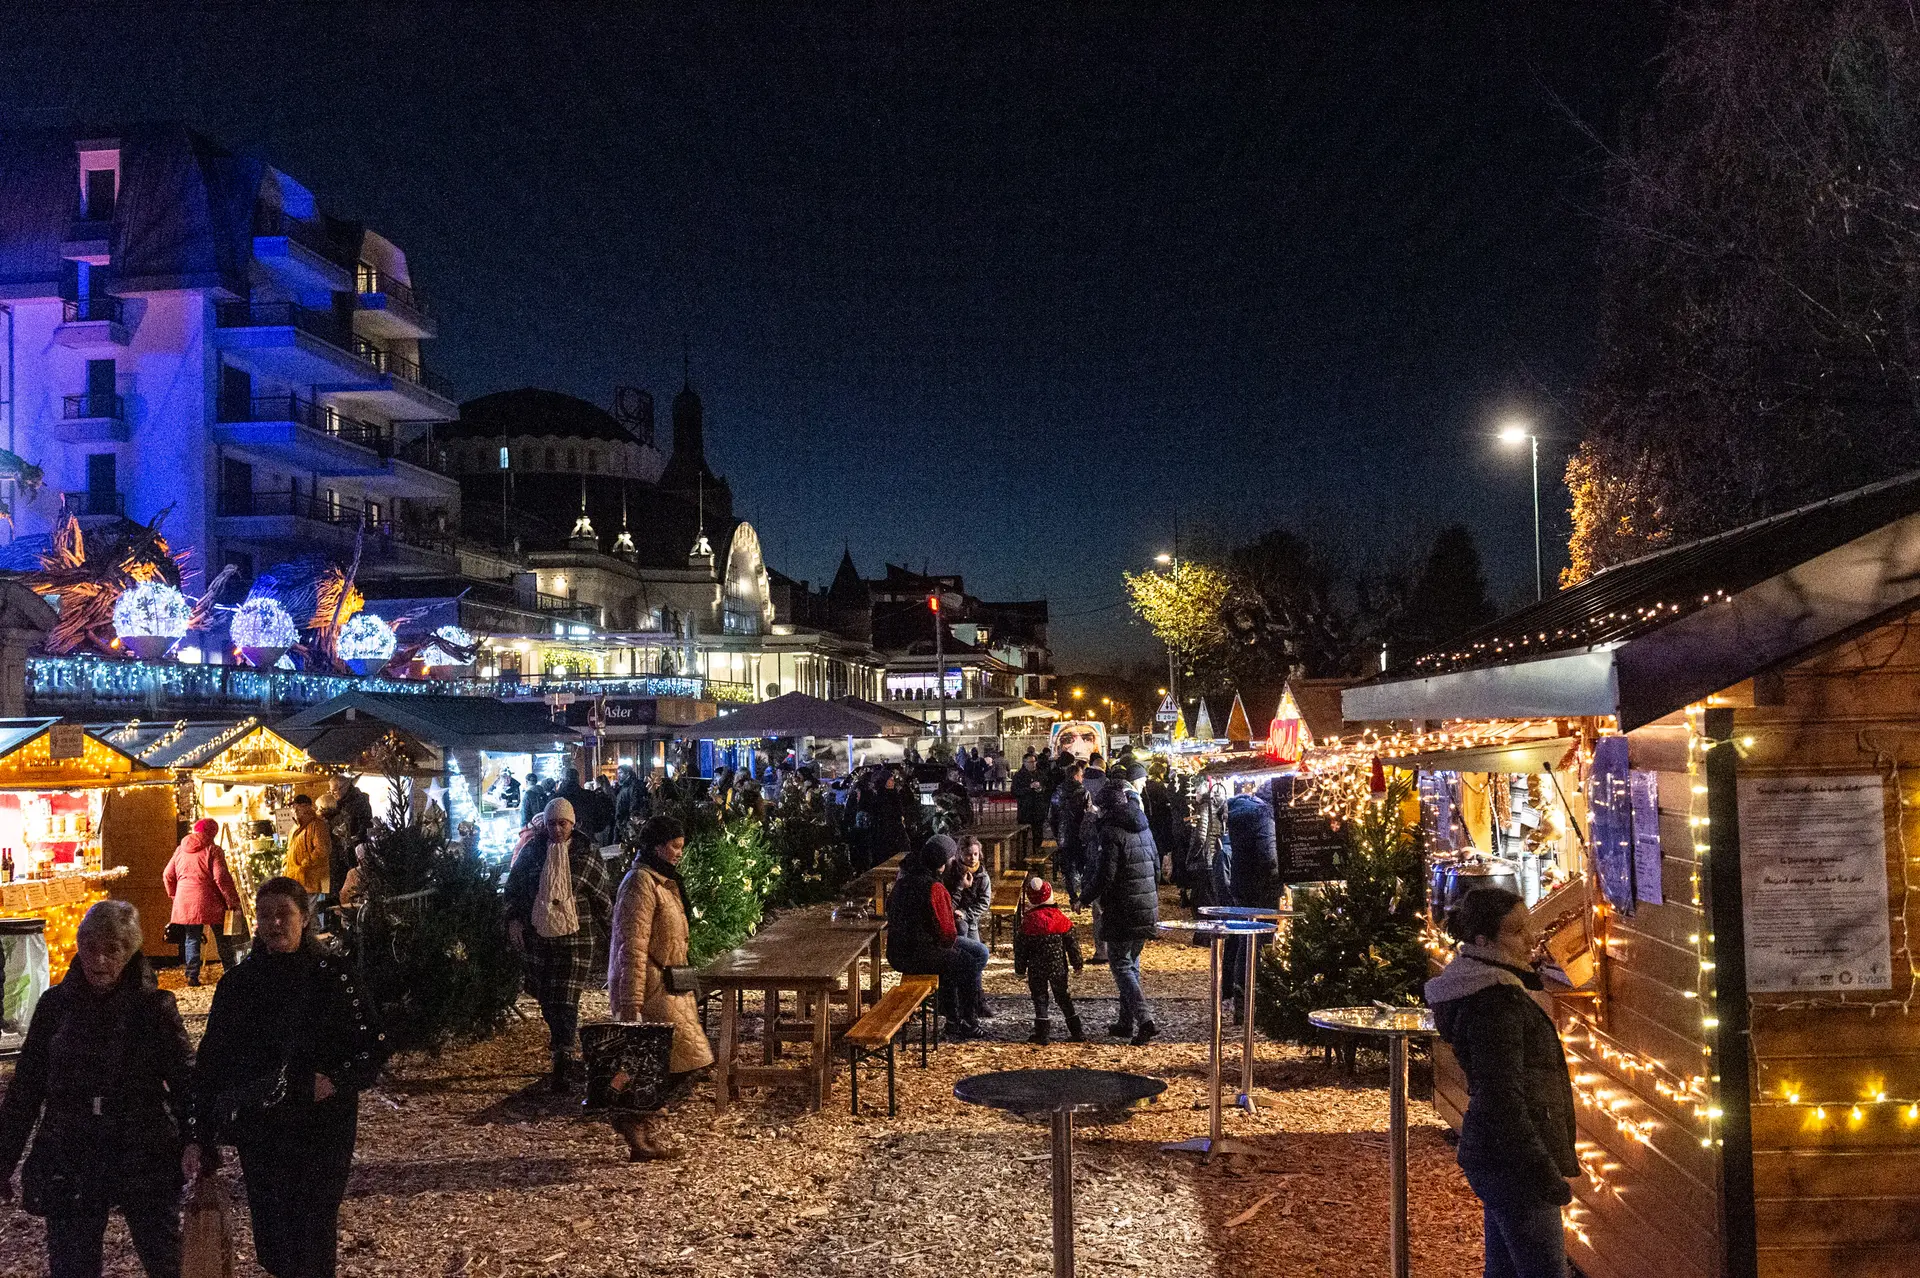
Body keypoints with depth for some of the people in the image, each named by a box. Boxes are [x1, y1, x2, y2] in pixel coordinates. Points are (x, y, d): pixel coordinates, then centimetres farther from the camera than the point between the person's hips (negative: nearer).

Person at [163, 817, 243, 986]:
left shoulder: (180, 850, 11)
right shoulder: (212, 850, -7)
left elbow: (167, 875, 15)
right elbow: (221, 878, -13)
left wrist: (174, 895, 27)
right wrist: (233, 900, -9)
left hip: (185, 902, 4)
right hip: (209, 901, -4)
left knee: (191, 939, 10)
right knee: (222, 939, 6)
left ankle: (192, 976, 4)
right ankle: (231, 973, 8)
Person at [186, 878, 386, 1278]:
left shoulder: (332, 975, -5)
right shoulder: (237, 984, 4)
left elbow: (373, 1049, -4)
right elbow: (210, 1062, 6)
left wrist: (338, 1080, -21)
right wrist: (199, 1137, 2)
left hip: (322, 1129, -3)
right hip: (258, 1134, 3)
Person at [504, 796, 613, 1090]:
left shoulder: (587, 855, -3)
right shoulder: (531, 850, 2)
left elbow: (601, 897, 5)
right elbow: (513, 886, 10)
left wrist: (601, 930, 8)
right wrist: (514, 920, -1)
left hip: (575, 938, -3)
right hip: (537, 936, 3)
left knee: (565, 1000, -9)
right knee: (546, 997, 13)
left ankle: (563, 1060, -8)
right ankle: (563, 1041, 36)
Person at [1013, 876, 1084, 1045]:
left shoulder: (1028, 920, -8)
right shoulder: (1060, 918, -3)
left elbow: (1020, 947, -4)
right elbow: (1072, 942, 2)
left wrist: (1020, 969, 5)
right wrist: (1077, 963, 13)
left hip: (1036, 968, -3)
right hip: (1058, 966, 3)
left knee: (1039, 998, 6)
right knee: (1063, 997, 14)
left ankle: (1043, 1033, 1)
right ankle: (1077, 1031, 17)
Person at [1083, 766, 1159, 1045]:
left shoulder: (1112, 831, -14)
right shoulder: (1142, 826, 10)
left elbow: (1105, 875, -19)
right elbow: (1155, 863, 20)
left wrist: (1085, 899, -6)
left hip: (1122, 910, -8)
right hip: (1148, 908, 8)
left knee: (1120, 965, -1)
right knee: (1131, 962, 18)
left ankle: (1145, 1021, -14)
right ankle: (1127, 1021, 23)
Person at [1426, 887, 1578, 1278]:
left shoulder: (1487, 989, 10)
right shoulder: (1496, 1002, -21)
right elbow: (1502, 1100, -23)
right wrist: (1547, 1175, -20)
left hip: (1495, 1157, 10)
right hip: (1512, 1162, -10)